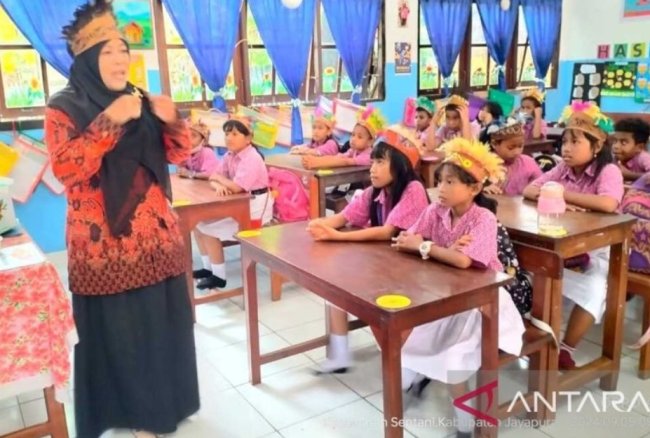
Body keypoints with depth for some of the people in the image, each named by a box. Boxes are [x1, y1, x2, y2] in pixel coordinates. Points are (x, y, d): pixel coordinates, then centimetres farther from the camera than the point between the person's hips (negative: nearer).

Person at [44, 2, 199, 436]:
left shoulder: (140, 101, 9)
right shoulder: (64, 108, -5)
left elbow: (178, 155, 8)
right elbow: (66, 169, -18)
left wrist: (172, 121, -12)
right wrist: (109, 122, -25)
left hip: (155, 236, 5)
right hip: (103, 243, -4)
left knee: (161, 320, 12)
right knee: (114, 328, 4)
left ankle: (159, 401, 32)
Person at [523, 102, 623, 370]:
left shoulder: (609, 171, -14)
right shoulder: (562, 169, 3)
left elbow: (608, 204, -34)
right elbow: (528, 191, -3)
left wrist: (563, 194, -25)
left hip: (595, 251, -5)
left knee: (593, 290, -30)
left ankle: (567, 349, -12)